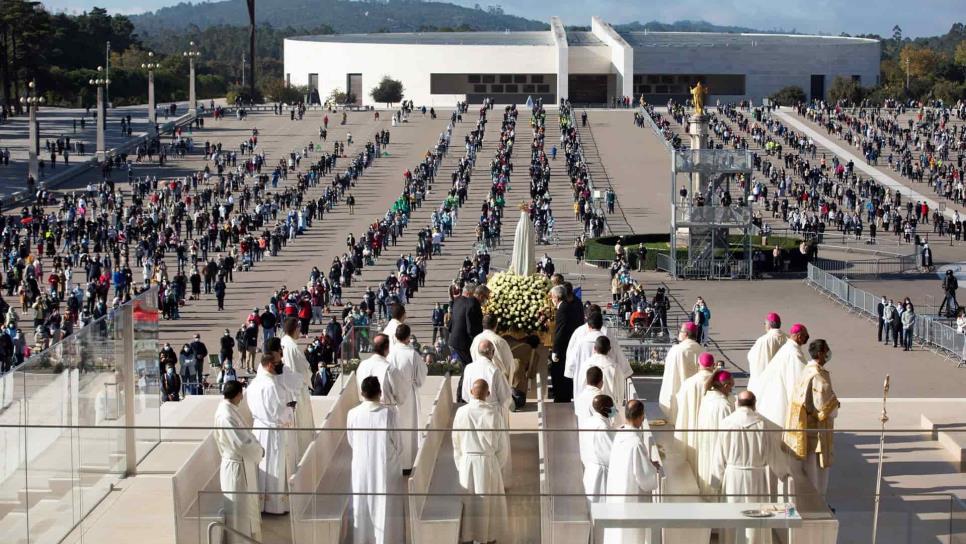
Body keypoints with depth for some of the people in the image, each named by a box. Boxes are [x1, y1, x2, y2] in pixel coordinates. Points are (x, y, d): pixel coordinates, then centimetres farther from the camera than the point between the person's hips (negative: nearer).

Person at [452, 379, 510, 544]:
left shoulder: (461, 412, -8)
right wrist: (500, 463, 9)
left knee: (469, 499, 14)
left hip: (467, 461, 1)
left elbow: (456, 442, 2)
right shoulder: (494, 412, -13)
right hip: (489, 462, -1)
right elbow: (503, 440, -5)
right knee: (489, 499, 14)